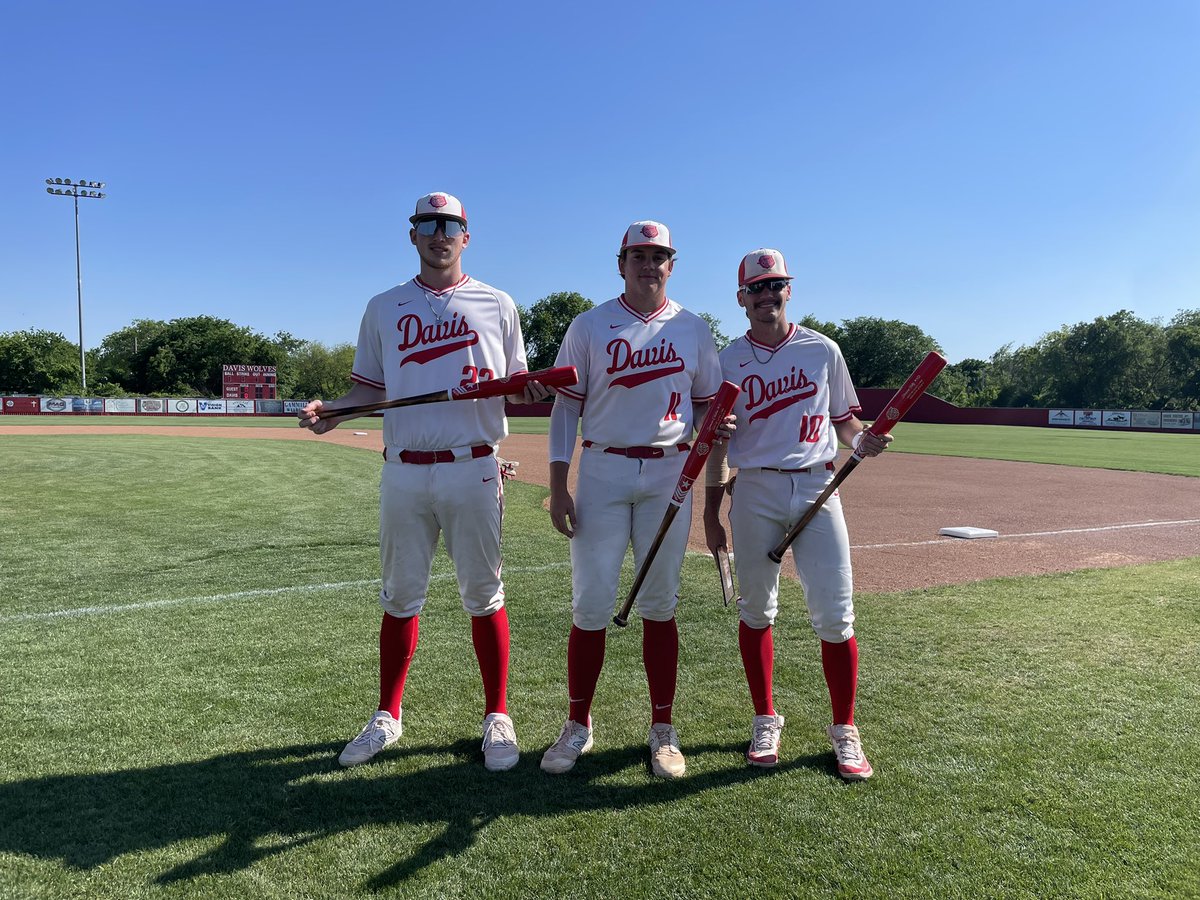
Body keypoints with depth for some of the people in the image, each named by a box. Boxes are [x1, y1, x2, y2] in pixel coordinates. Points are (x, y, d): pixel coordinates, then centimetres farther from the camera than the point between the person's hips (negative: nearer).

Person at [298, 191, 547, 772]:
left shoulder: (496, 305, 9)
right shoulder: (383, 308, 13)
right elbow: (369, 388, 13)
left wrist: (533, 392, -12)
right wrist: (329, 413, -6)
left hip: (472, 469, -2)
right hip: (403, 472, 2)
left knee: (483, 594, 4)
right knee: (400, 595, 10)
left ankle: (497, 718, 16)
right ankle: (387, 717, 24)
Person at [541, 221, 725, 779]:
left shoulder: (693, 330, 9)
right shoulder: (589, 326, 4)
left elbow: (708, 409, 12)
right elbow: (565, 407, 2)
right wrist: (558, 485, -5)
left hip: (670, 475, 1)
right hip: (602, 471, -1)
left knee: (659, 604, 6)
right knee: (591, 605, -1)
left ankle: (662, 730, 19)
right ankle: (578, 726, 16)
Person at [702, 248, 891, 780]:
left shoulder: (822, 350, 7)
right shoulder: (728, 361, 6)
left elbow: (843, 416, 13)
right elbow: (717, 440, 7)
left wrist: (860, 442, -11)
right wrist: (711, 514, 4)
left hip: (816, 485, 0)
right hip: (754, 491, 0)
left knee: (835, 614, -3)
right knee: (756, 610, 7)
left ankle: (844, 731, 14)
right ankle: (765, 721, 24)